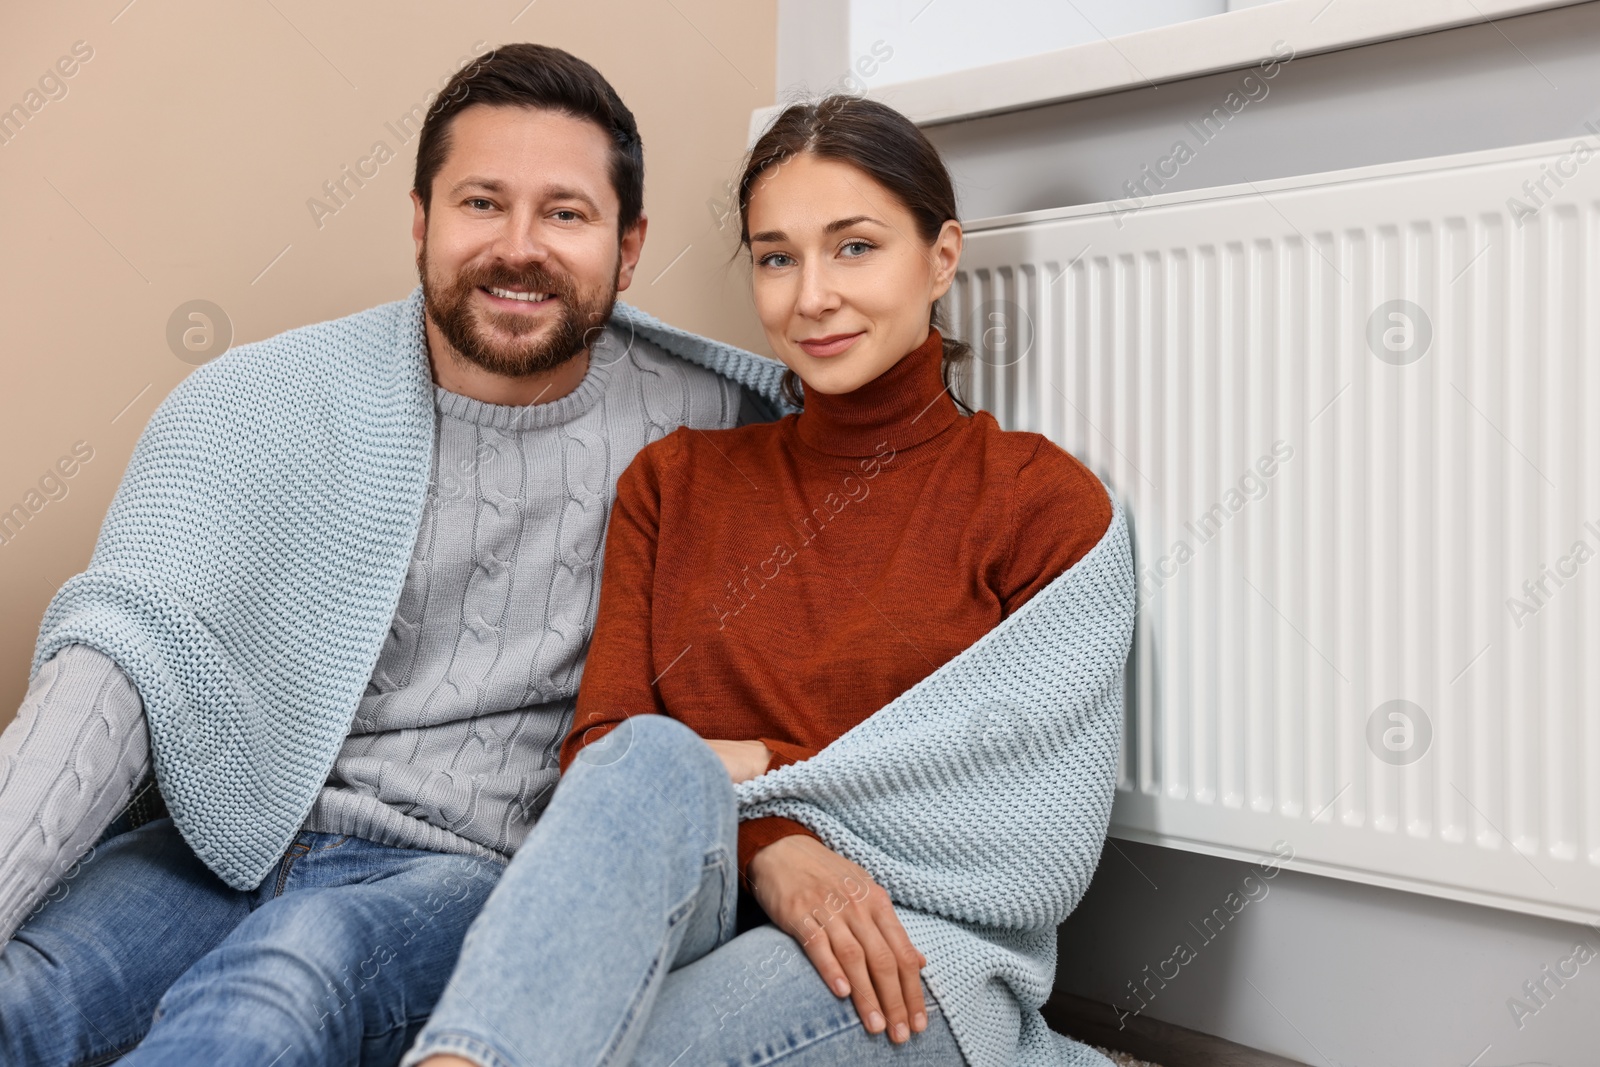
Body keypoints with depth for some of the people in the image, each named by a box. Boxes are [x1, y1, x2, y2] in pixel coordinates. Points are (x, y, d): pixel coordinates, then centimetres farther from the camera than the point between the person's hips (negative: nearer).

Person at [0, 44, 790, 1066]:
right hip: (227, 835, 1)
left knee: (287, 982, -34)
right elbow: (129, 659, -12)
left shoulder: (692, 418, 2)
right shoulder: (261, 403, -1)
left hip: (458, 866, 0)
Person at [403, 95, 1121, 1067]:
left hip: (912, 964, -2)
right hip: (698, 906, 2)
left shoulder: (1042, 500, 5)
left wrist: (768, 771, -6)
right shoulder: (675, 480, 15)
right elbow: (599, 744, 3)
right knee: (654, 756, -35)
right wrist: (762, 840, -18)